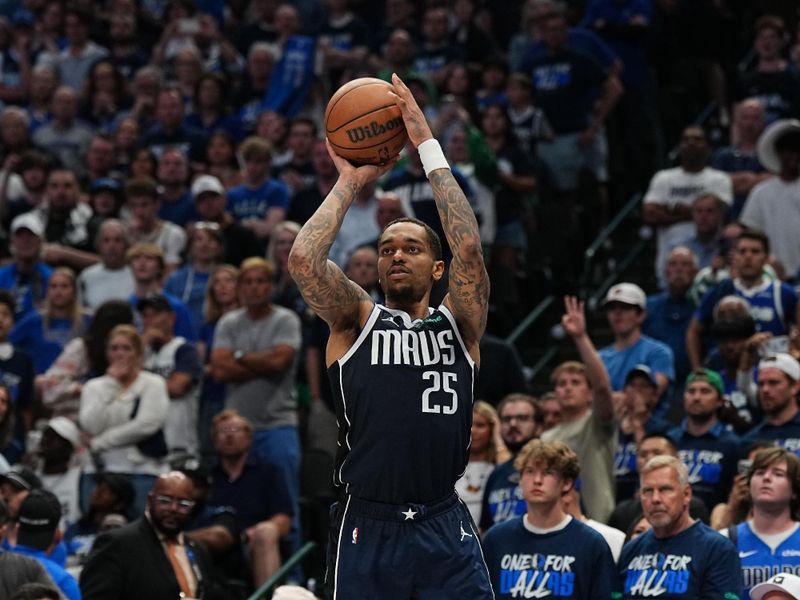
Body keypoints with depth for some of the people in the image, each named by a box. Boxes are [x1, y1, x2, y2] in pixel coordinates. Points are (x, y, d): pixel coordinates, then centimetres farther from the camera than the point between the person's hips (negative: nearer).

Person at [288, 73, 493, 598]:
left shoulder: (459, 324, 8)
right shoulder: (356, 320, 8)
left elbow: (469, 248, -8)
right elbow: (304, 258, -9)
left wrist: (428, 147, -6)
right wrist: (350, 183, 2)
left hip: (446, 532, 0)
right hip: (367, 529, 0)